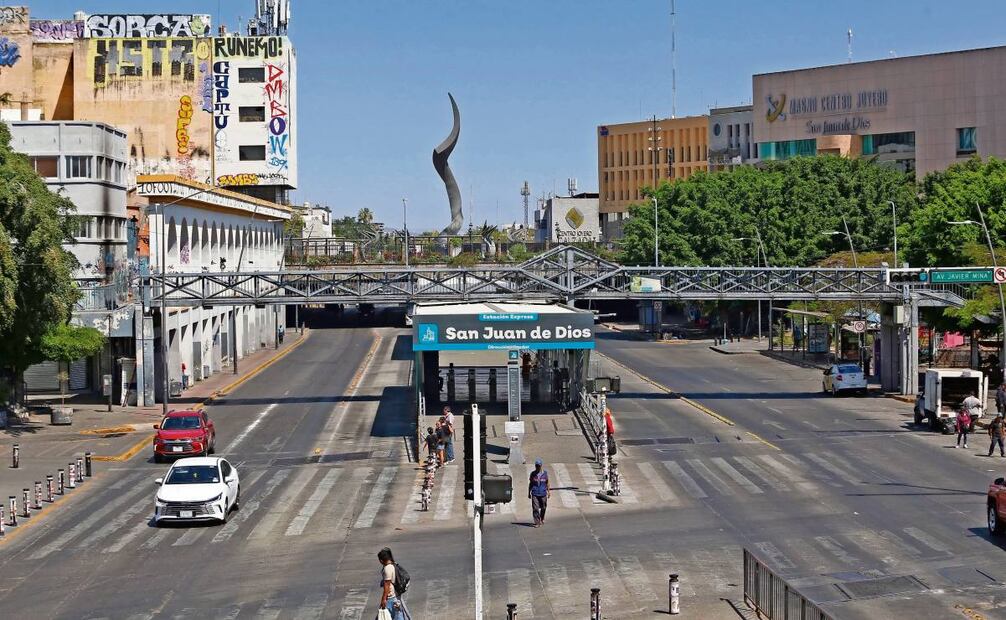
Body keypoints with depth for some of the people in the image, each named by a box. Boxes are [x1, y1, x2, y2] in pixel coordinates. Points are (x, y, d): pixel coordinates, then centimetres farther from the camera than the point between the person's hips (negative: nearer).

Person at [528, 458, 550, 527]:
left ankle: (542, 519, 39)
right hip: (535, 494, -1)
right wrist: (529, 493, 9)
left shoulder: (545, 473, 2)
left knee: (543, 508, 13)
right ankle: (537, 522, -8)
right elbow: (530, 483, 9)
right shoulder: (533, 474, 1)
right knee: (535, 509, -9)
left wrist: (549, 491, 7)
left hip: (543, 494, 1)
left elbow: (547, 483, 10)